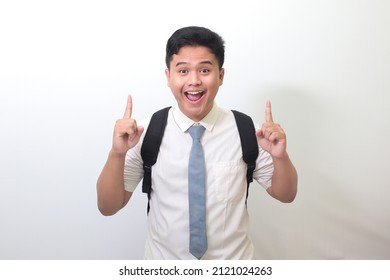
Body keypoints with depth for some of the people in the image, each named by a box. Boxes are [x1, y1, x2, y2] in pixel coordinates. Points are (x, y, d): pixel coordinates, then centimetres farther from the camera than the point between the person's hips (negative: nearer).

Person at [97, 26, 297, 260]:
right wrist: (117, 153, -29)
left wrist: (280, 156, -24)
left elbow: (285, 195, -4)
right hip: (163, 263, 0)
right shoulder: (147, 132, -15)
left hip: (233, 259, 1)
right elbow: (108, 207, -12)